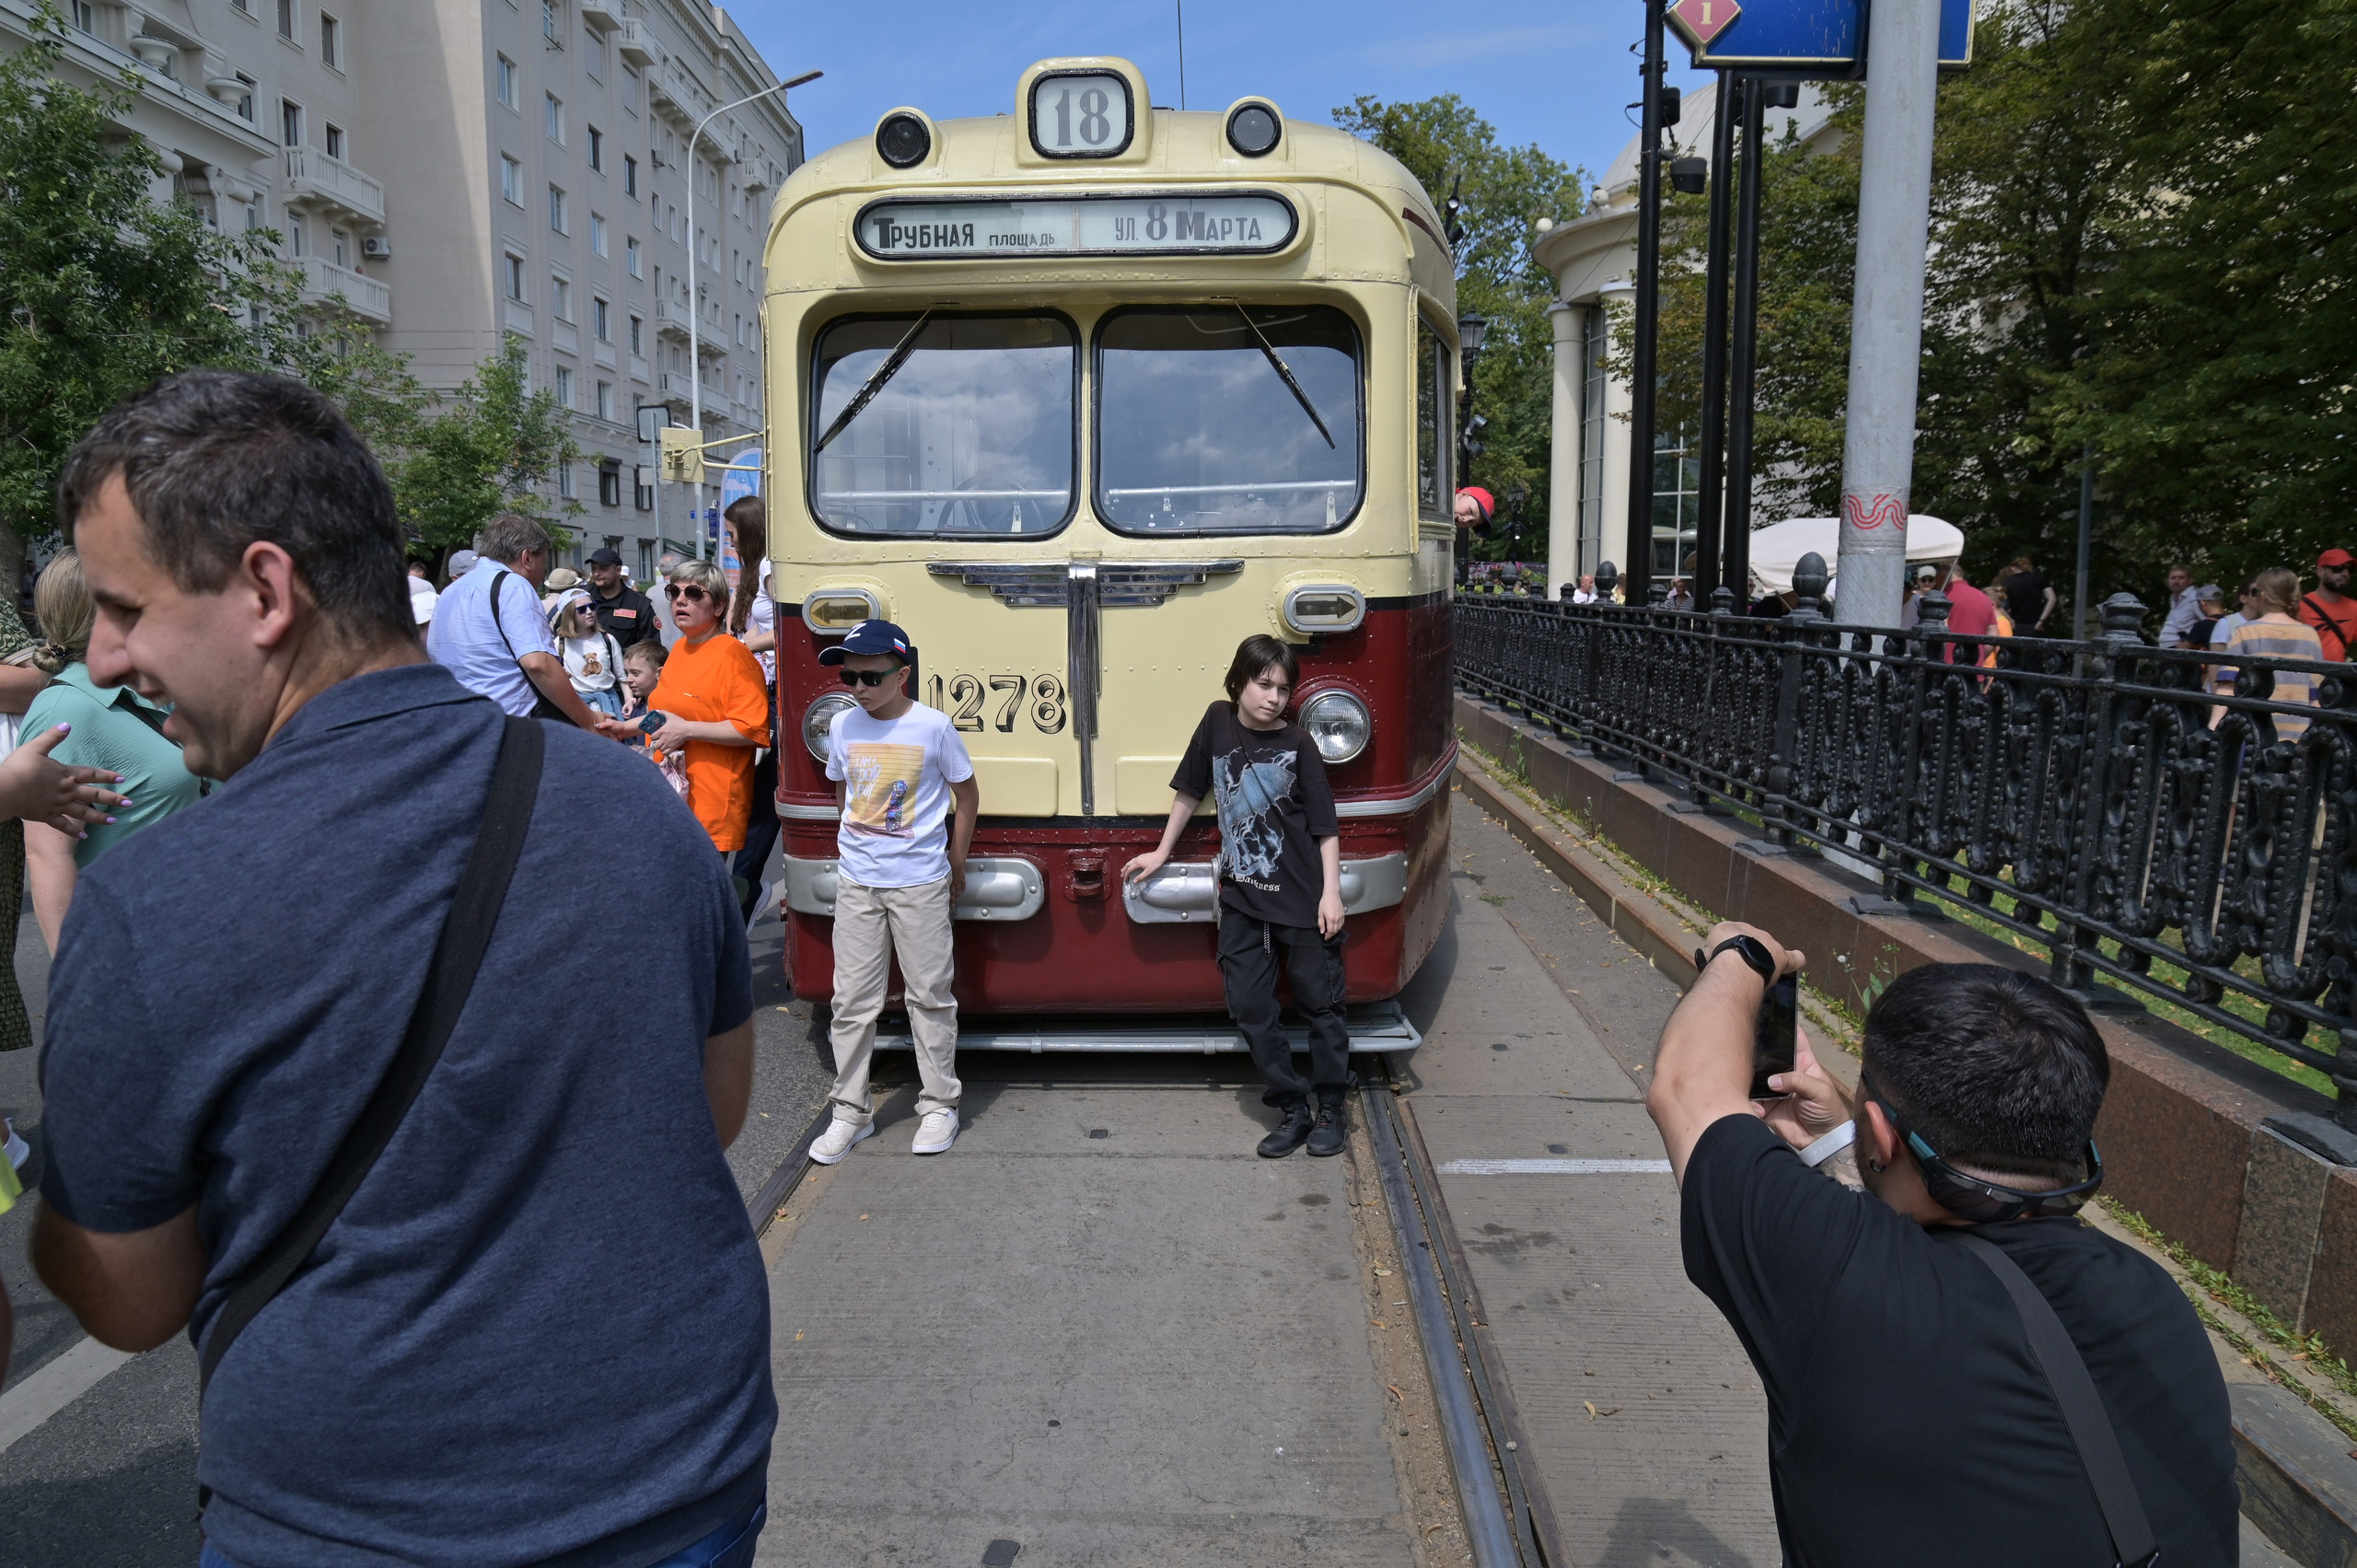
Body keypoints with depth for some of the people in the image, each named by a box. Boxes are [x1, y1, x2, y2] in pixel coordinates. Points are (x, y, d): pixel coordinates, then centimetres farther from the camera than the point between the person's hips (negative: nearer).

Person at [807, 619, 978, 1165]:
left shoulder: (933, 726, -8)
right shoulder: (843, 725, 2)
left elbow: (966, 792, 3)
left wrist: (956, 861, 6)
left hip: (921, 882, -3)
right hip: (857, 883, 3)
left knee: (929, 996, 5)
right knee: (852, 1000, 6)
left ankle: (939, 1105, 18)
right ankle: (850, 1112, 17)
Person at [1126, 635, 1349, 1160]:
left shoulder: (1297, 744, -6)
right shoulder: (1217, 723, 2)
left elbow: (1325, 825, -4)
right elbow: (1189, 791, 14)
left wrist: (1331, 891, -10)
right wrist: (1162, 852, 18)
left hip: (1303, 899, -3)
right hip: (1241, 897, 3)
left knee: (1321, 1004, 5)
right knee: (1249, 1007, 2)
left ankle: (1331, 1111, 20)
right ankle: (1292, 1110, 14)